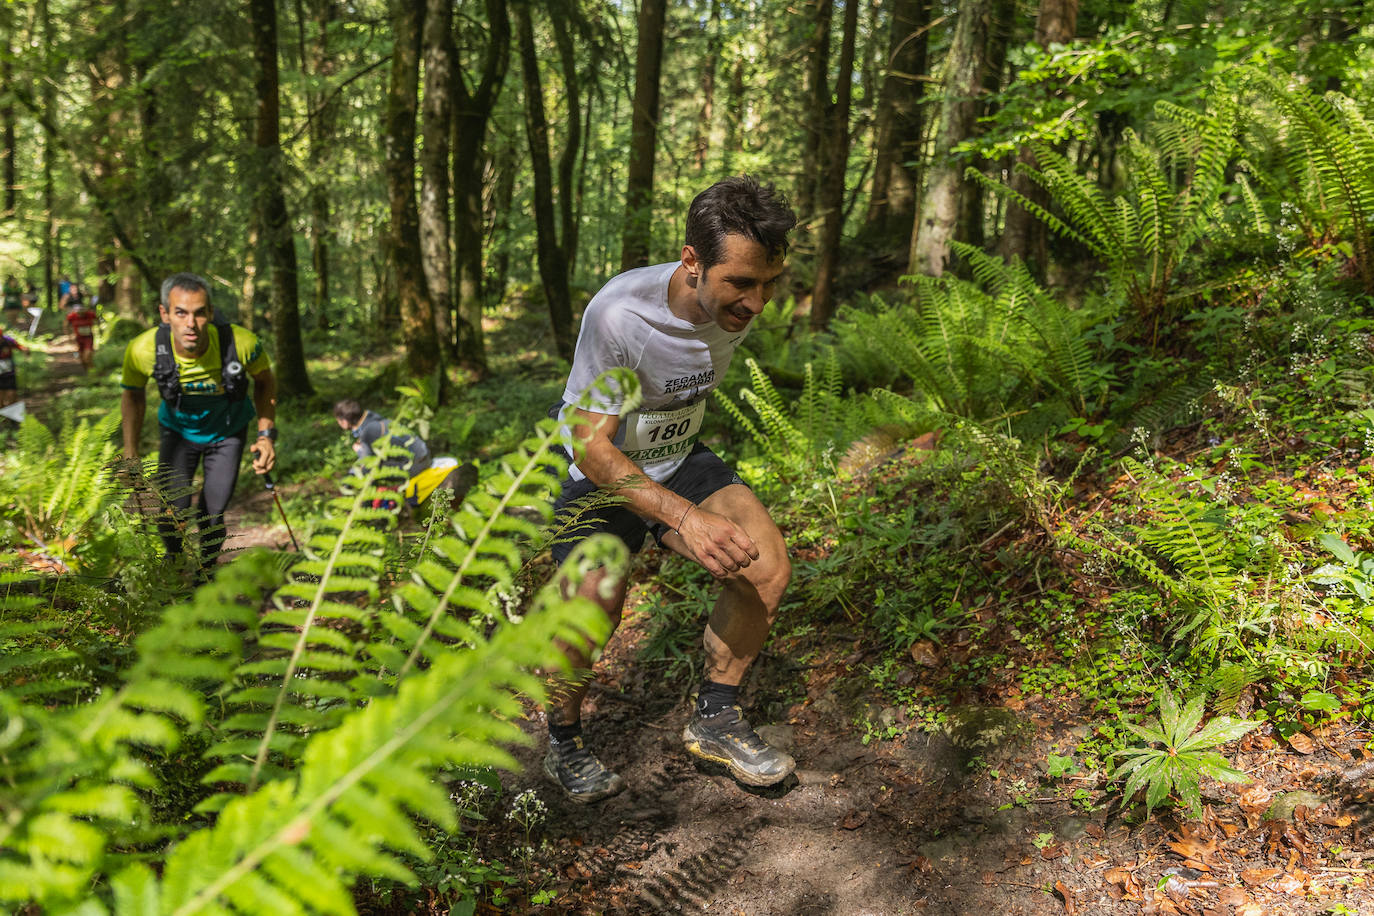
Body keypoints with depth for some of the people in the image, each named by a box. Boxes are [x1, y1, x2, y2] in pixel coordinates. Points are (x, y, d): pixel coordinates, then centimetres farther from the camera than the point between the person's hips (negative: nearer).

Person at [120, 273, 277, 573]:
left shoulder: (240, 343, -33)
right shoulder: (143, 350, -30)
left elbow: (264, 381, -9)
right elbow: (133, 395, -6)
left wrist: (267, 434, -16)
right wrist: (130, 453, -6)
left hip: (228, 432, 0)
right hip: (177, 431, 1)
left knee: (211, 517, -3)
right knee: (171, 516, -8)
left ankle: (205, 572, 29)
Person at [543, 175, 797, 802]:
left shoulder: (739, 303, -12)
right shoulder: (619, 314, -32)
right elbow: (593, 447, -28)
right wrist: (686, 518, -39)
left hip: (679, 462, 5)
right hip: (601, 474, -4)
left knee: (767, 567, -16)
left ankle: (714, 719, 5)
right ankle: (564, 745, 12)